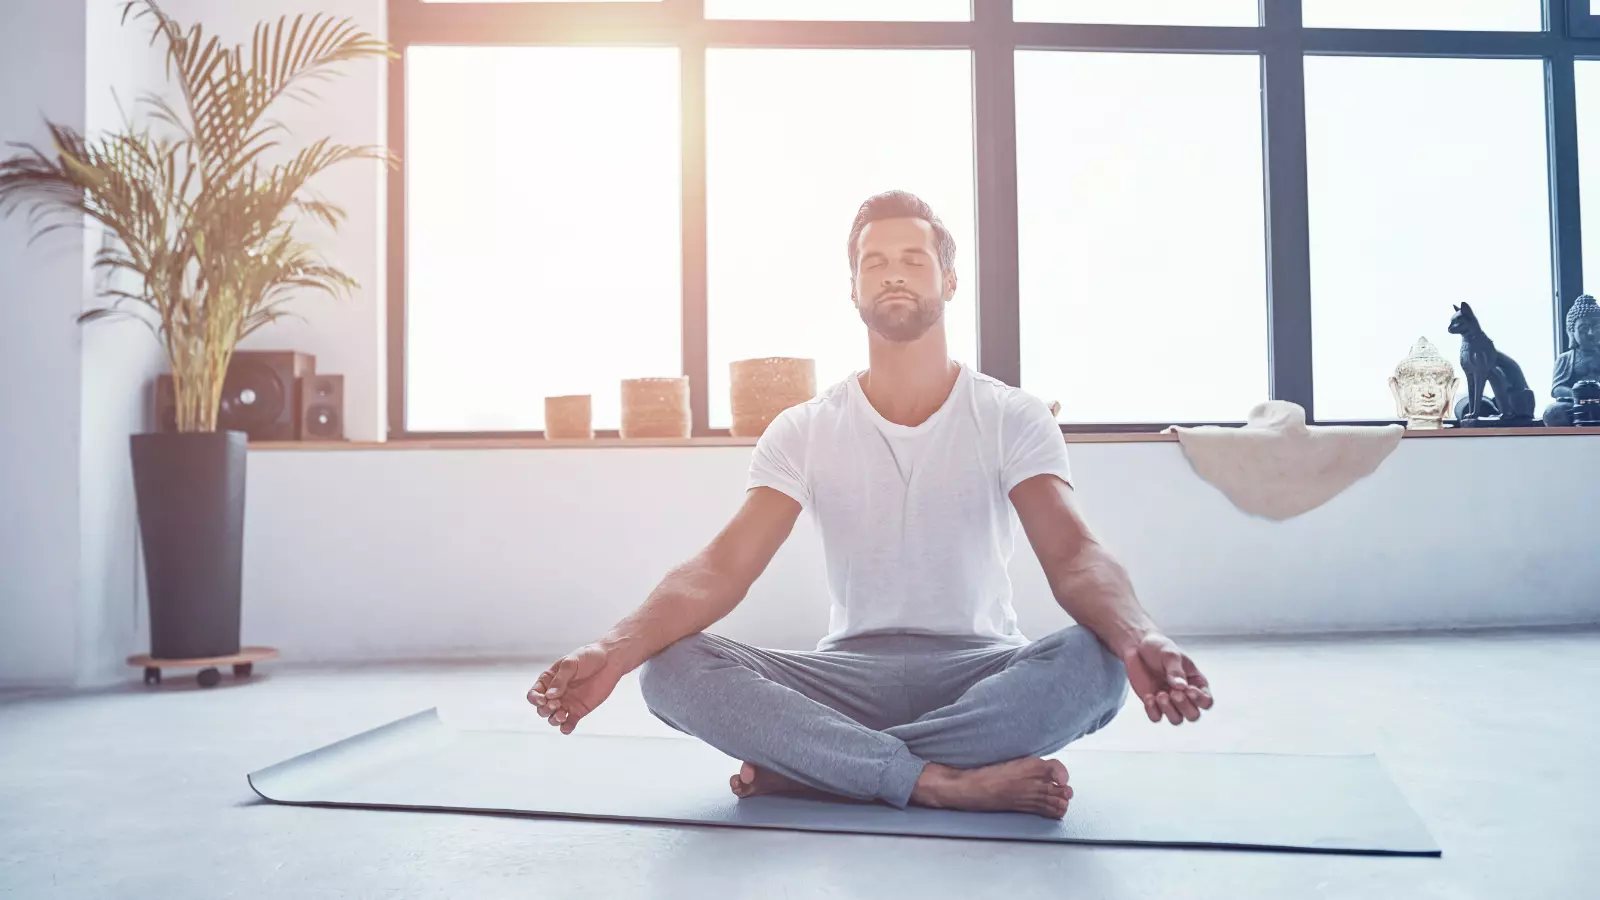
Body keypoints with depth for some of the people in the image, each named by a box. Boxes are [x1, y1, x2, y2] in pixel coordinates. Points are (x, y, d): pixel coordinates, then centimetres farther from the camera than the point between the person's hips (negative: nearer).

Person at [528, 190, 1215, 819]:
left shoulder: (1011, 418, -1)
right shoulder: (803, 430, 2)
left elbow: (1073, 556, -16)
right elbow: (722, 567, -10)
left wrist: (1139, 638, -40)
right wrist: (617, 648, -30)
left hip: (981, 672, 0)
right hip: (850, 674, 1)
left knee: (1098, 662, -34)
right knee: (671, 670, -24)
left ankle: (806, 767, -25)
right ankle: (948, 782, -29)